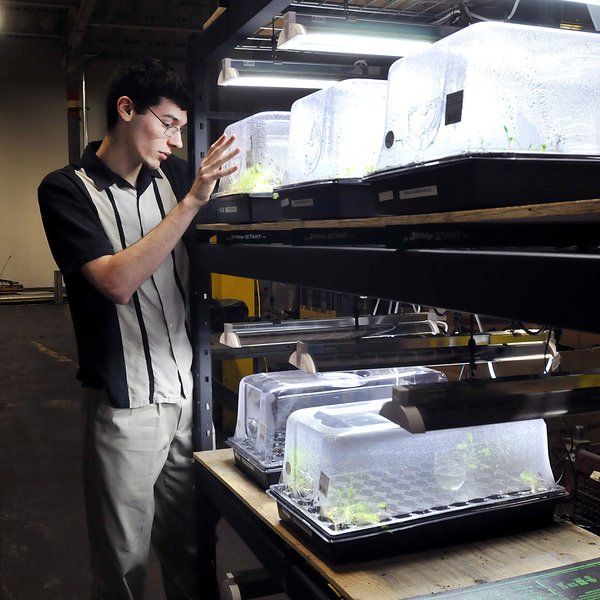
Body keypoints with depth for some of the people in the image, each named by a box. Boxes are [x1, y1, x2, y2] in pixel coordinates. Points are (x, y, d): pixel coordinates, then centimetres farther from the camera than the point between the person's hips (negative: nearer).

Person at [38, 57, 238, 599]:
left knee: (190, 549, 14)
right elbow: (118, 281, -19)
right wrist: (192, 200, -21)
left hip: (190, 392, 4)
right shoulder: (67, 189, -6)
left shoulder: (172, 174, 8)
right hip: (128, 406, -4)